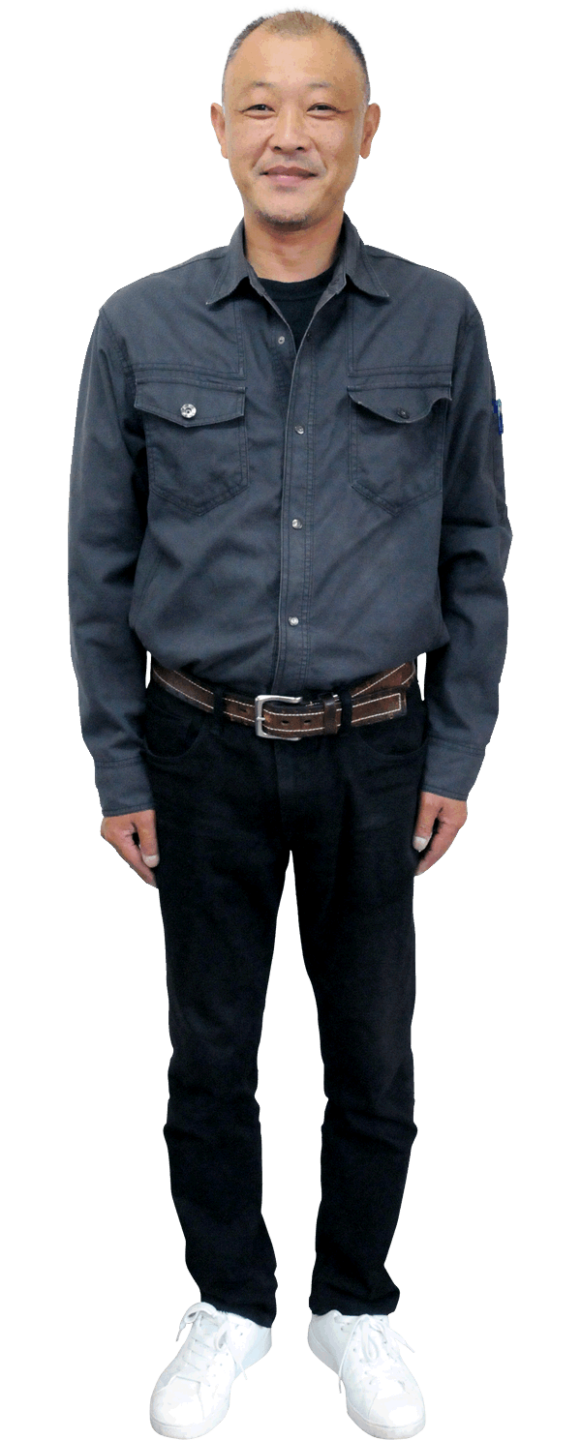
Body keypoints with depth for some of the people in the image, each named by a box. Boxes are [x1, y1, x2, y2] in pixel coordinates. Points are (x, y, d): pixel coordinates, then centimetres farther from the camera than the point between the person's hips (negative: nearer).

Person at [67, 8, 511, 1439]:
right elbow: (100, 566, 1)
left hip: (375, 752, 0)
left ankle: (355, 1308, 34)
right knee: (211, 1051, 12)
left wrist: (457, 757, 0)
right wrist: (118, 770, -1)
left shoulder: (440, 322, -4)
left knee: (373, 1053, 12)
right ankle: (227, 1306, 33)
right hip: (204, 750, 0)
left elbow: (477, 554, 2)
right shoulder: (140, 328, -5)